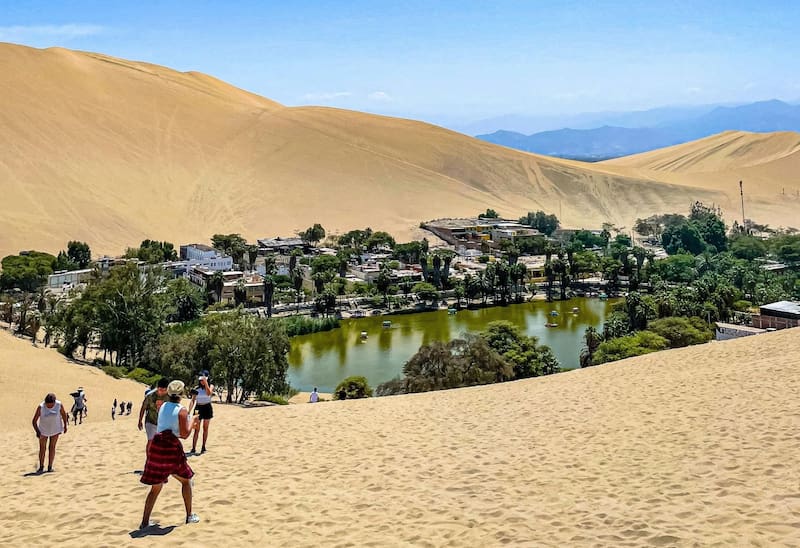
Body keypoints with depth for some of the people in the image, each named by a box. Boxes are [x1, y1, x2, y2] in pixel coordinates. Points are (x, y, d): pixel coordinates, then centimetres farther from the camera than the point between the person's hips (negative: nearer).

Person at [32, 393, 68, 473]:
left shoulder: (59, 405, -19)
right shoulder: (41, 407, -22)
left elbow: (64, 414, 1)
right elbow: (34, 421, -16)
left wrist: (65, 426, 8)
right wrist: (37, 431, -25)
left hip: (55, 430, 0)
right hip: (43, 430, 0)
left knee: (52, 448, 5)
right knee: (42, 448, 4)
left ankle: (50, 466, 13)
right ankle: (41, 467, 14)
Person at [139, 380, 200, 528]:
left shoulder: (163, 406, 11)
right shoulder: (182, 410, -7)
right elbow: (184, 434, -10)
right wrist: (193, 422, 5)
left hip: (157, 446, 5)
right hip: (172, 448, -5)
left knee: (156, 487, 12)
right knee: (186, 480, 16)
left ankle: (145, 522, 9)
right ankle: (190, 516, 20)